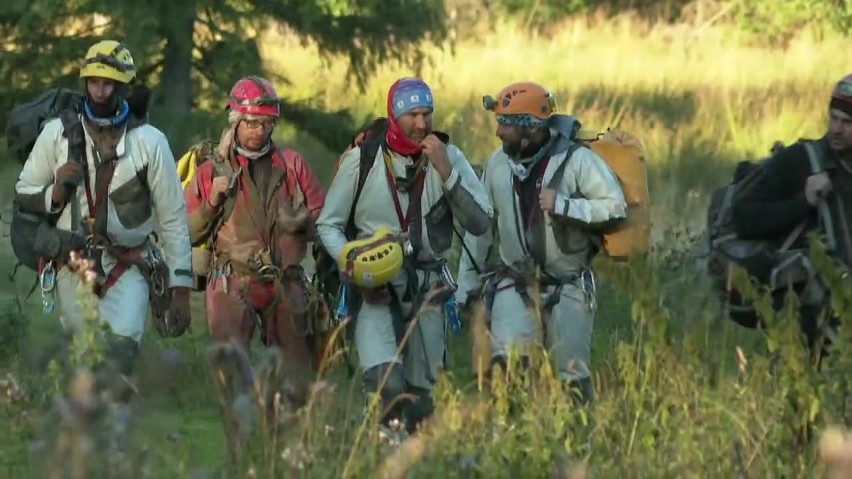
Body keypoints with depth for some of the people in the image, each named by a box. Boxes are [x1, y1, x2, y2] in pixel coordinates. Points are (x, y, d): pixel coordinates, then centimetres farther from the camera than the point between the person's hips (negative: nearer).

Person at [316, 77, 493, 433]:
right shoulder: (362, 159, -3)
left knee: (420, 393, 8)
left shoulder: (448, 157, 2)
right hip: (376, 288, -3)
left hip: (427, 286, 3)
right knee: (386, 385, -23)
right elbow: (328, 224, 6)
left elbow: (480, 222, -7)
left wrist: (445, 171, -15)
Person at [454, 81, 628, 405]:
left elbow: (616, 208, -17)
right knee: (507, 360, -21)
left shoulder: (577, 160, -12)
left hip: (569, 285, -2)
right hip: (515, 284, 2)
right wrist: (466, 284, 12)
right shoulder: (499, 164, 1)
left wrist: (563, 206, -25)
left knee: (572, 375, 5)